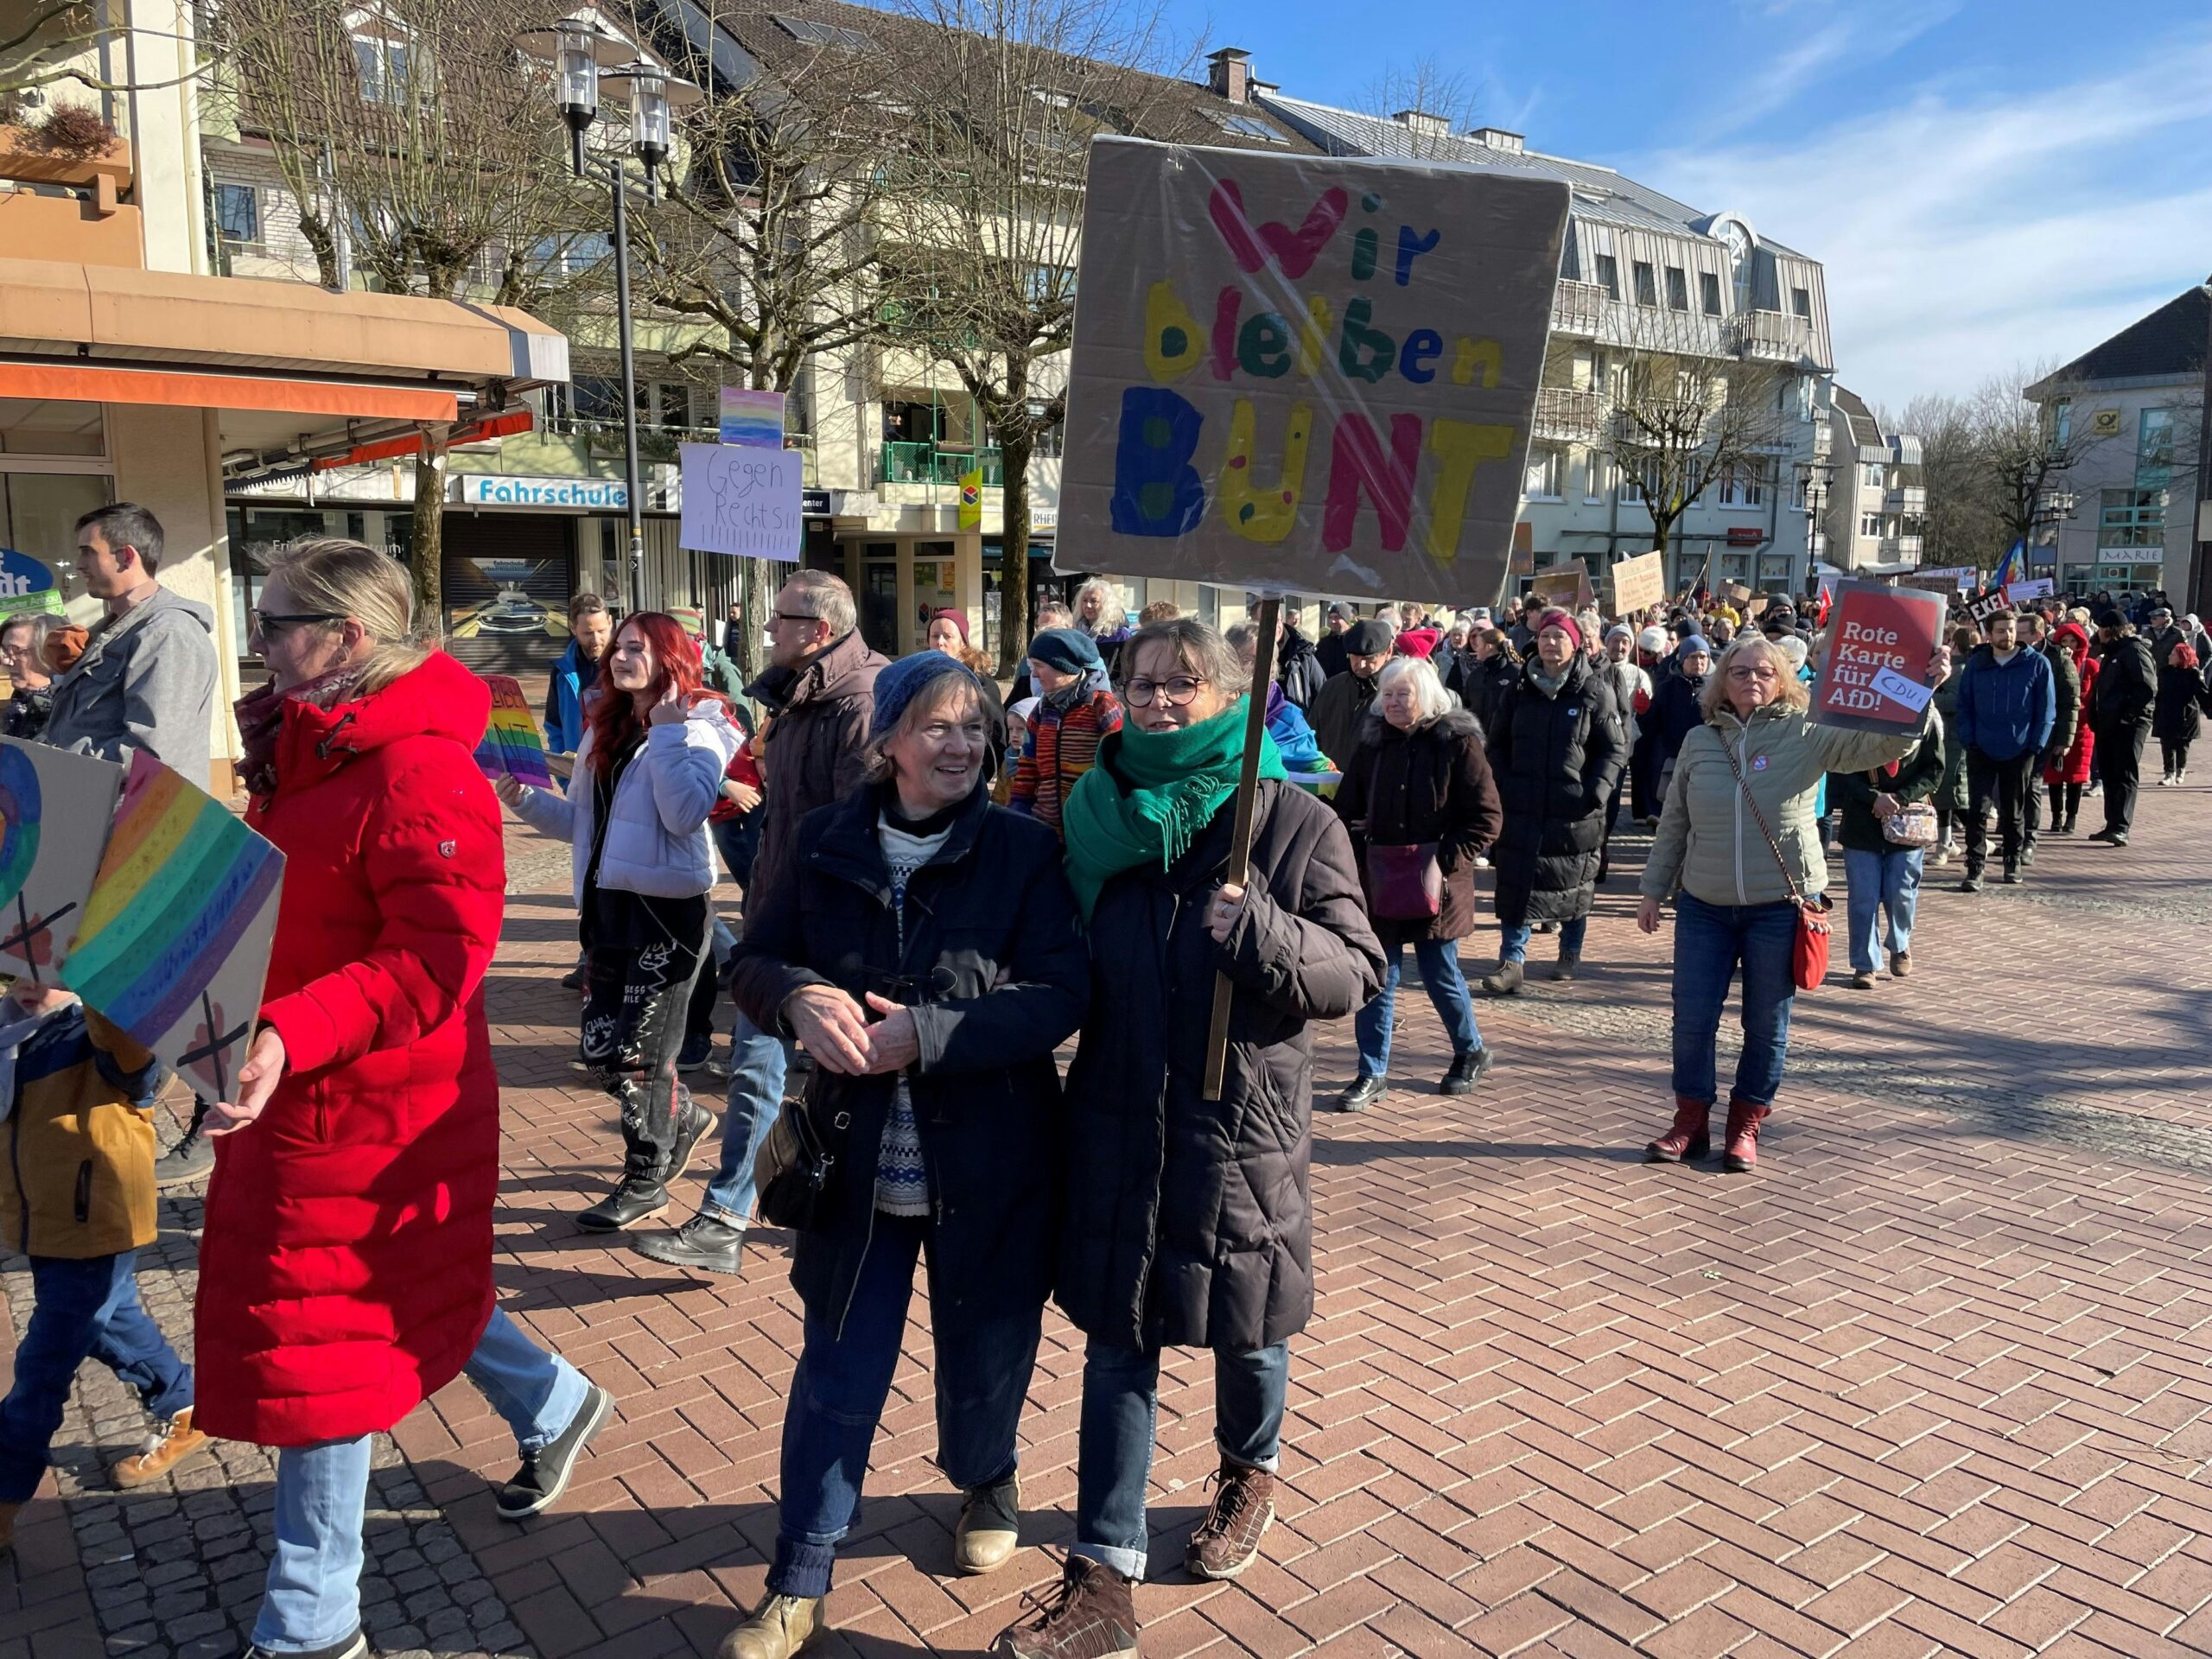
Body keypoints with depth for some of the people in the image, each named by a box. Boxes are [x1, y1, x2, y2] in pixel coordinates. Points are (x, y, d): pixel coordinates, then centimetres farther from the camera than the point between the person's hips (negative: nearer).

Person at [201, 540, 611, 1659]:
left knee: (313, 1349, 4)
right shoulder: (307, 755, 7)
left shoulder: (419, 774, -23)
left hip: (365, 1113, -9)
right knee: (404, 1295, 23)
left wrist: (287, 1037, -39)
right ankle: (551, 1406, 47)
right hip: (305, 1095, 9)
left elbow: (434, 959, -29)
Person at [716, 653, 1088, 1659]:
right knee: (836, 1378, 8)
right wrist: (797, 995, -19)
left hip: (988, 1165, -1)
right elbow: (753, 959, 5)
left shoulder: (1023, 852, -8)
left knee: (983, 1357, 16)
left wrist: (926, 1032, -25)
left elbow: (1063, 993, -15)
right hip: (860, 1160, 1)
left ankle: (987, 1485, 49)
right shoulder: (829, 844, -1)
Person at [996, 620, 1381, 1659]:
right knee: (1116, 1347, 7)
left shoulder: (1292, 822, -9)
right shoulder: (1098, 816, 2)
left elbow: (1357, 973, -11)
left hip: (1242, 1130, -2)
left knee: (1246, 1331, 17)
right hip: (1118, 1129, 3)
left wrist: (1259, 931, -27)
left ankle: (1249, 1474, 48)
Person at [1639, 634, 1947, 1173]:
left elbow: (1885, 744, -15)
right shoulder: (1700, 741, 4)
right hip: (1704, 906, 2)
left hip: (1780, 907, -2)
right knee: (1691, 1020, 5)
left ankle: (1746, 1127, 25)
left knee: (1767, 1026, 8)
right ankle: (1690, 1122, 22)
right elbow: (1673, 823, 10)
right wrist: (1653, 891, 12)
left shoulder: (1808, 734, -4)